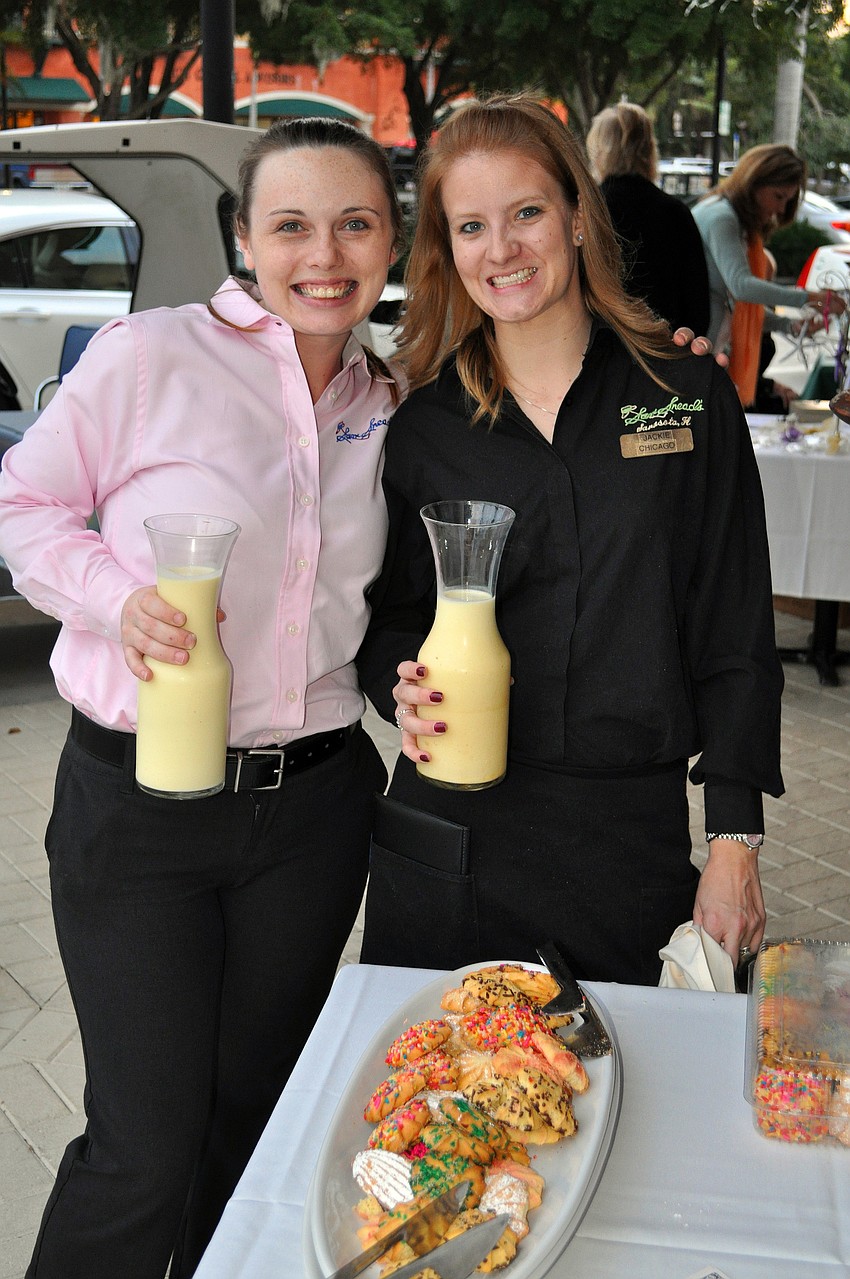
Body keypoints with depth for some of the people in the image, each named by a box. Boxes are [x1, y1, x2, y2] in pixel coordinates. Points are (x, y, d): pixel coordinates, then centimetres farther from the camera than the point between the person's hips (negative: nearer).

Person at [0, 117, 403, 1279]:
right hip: (135, 803, -4)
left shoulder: (390, 403, 7)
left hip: (314, 804, 5)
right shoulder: (151, 355, -8)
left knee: (254, 1120, 19)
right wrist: (120, 593, -19)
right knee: (147, 1147, 1)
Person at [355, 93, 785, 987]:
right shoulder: (422, 429, 3)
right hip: (449, 842, 1)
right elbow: (389, 619, 11)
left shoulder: (691, 396, 0)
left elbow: (735, 636, -1)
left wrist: (734, 844, -4)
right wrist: (403, 688, -12)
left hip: (634, 842, -1)